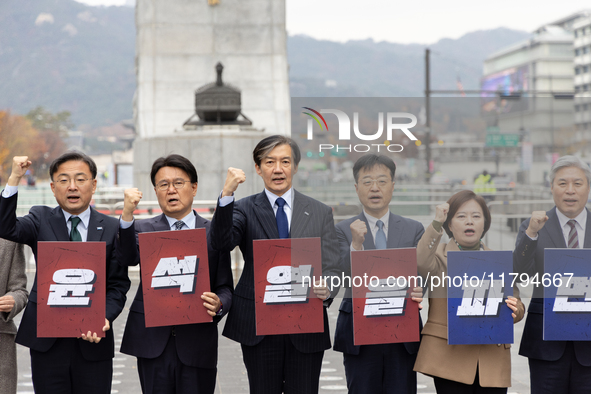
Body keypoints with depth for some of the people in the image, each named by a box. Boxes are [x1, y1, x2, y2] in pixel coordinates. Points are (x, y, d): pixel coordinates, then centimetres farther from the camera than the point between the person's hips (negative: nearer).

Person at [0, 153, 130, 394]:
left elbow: (118, 285, 3)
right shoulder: (41, 220, 6)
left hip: (93, 340, 0)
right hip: (47, 340, 0)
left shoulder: (112, 228, 5)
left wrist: (104, 318, -14)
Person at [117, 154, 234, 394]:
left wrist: (219, 304, -17)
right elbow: (126, 259, -12)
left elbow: (225, 288, 6)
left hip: (197, 344, 0)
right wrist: (127, 215, -27)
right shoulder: (142, 230, 9)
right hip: (153, 343, 0)